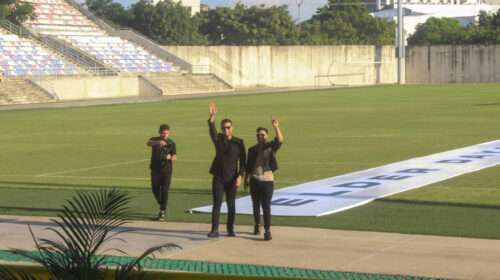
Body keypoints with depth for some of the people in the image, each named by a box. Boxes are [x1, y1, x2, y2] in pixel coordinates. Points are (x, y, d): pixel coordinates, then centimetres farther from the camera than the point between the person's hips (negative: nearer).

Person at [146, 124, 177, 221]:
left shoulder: (171, 143, -3)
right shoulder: (155, 140, -2)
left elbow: (175, 157, -5)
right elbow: (148, 143, -27)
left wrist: (170, 157, -30)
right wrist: (158, 142, -47)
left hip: (166, 170, -2)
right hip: (155, 169, 2)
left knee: (164, 191, -8)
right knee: (155, 190, 8)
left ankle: (162, 212, -6)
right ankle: (162, 205, 35)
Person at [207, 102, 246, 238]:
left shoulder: (239, 142, -1)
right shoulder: (218, 139, 0)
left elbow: (243, 160, -1)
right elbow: (212, 130, -21)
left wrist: (240, 176, -13)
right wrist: (212, 117, -40)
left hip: (232, 178, 0)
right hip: (218, 177, 0)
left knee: (231, 205, 6)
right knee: (216, 203, -7)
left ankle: (230, 229, 19)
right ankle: (214, 230, -9)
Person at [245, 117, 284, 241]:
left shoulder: (271, 147, -1)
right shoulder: (252, 150, 8)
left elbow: (280, 140, -21)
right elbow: (248, 166, 12)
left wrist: (276, 127, -35)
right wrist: (246, 180, 8)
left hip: (267, 180, -3)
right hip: (254, 180, 3)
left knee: (266, 206, -11)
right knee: (256, 205, 14)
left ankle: (267, 231, -12)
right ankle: (257, 225, 33)